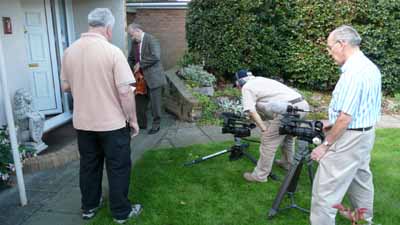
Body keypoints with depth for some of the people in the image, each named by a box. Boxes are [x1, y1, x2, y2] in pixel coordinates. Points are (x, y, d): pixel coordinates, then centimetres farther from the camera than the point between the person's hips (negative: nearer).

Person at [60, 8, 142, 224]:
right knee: (118, 168, 9)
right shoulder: (112, 52, -17)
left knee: (89, 165, 20)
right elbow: (125, 91, -19)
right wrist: (133, 119, -8)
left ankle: (89, 206, 35)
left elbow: (66, 86, 11)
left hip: (82, 122, 6)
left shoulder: (69, 51, 1)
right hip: (112, 123, -5)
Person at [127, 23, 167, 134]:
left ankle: (156, 125, 15)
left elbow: (155, 57, -24)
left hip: (153, 77, -7)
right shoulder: (134, 42, 10)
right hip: (140, 77, 7)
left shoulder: (151, 40, -12)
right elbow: (130, 58, 22)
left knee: (155, 102, 1)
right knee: (140, 102, 12)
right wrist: (132, 69, 5)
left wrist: (140, 64, -19)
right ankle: (142, 123, 26)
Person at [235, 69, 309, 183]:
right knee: (287, 136, 31)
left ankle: (260, 175, 13)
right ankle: (288, 163, 48)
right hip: (302, 104, 9)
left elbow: (251, 111, -9)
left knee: (268, 142, 3)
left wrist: (264, 129, -4)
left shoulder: (246, 87, 5)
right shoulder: (261, 80, 30)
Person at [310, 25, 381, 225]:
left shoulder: (353, 72, -22)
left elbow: (345, 118, -23)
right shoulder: (371, 67, 8)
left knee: (325, 191, -4)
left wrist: (326, 144, -14)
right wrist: (333, 123, 16)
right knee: (361, 181, 23)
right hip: (365, 134, 10)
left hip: (349, 138, -10)